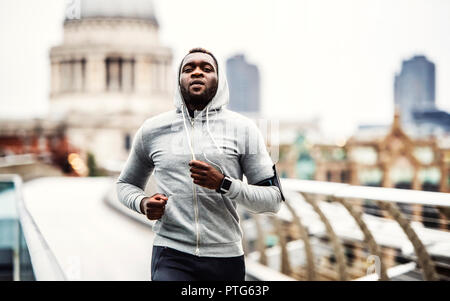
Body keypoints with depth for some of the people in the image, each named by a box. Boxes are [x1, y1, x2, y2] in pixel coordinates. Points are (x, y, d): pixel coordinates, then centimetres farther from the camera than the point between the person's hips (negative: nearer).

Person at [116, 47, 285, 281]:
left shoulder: (243, 129, 3)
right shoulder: (151, 130, 8)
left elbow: (273, 199, 1)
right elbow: (126, 184, 22)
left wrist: (224, 184, -15)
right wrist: (143, 204, 0)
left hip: (226, 256, 1)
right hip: (171, 255, -1)